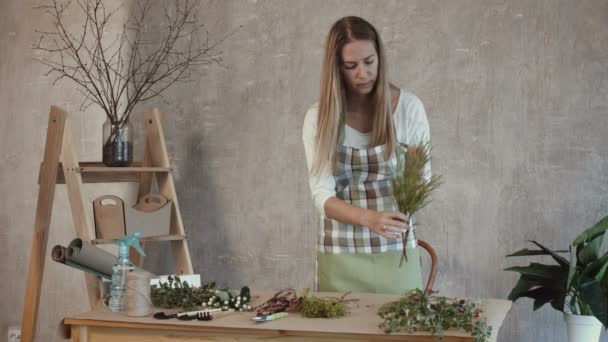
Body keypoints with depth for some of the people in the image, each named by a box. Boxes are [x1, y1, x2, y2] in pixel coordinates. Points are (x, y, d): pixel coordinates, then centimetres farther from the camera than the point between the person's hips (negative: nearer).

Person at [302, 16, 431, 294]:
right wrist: (369, 218, -31)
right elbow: (322, 196, -13)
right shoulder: (319, 117, -6)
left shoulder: (408, 107, -5)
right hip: (339, 256, 0)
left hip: (395, 252, 0)